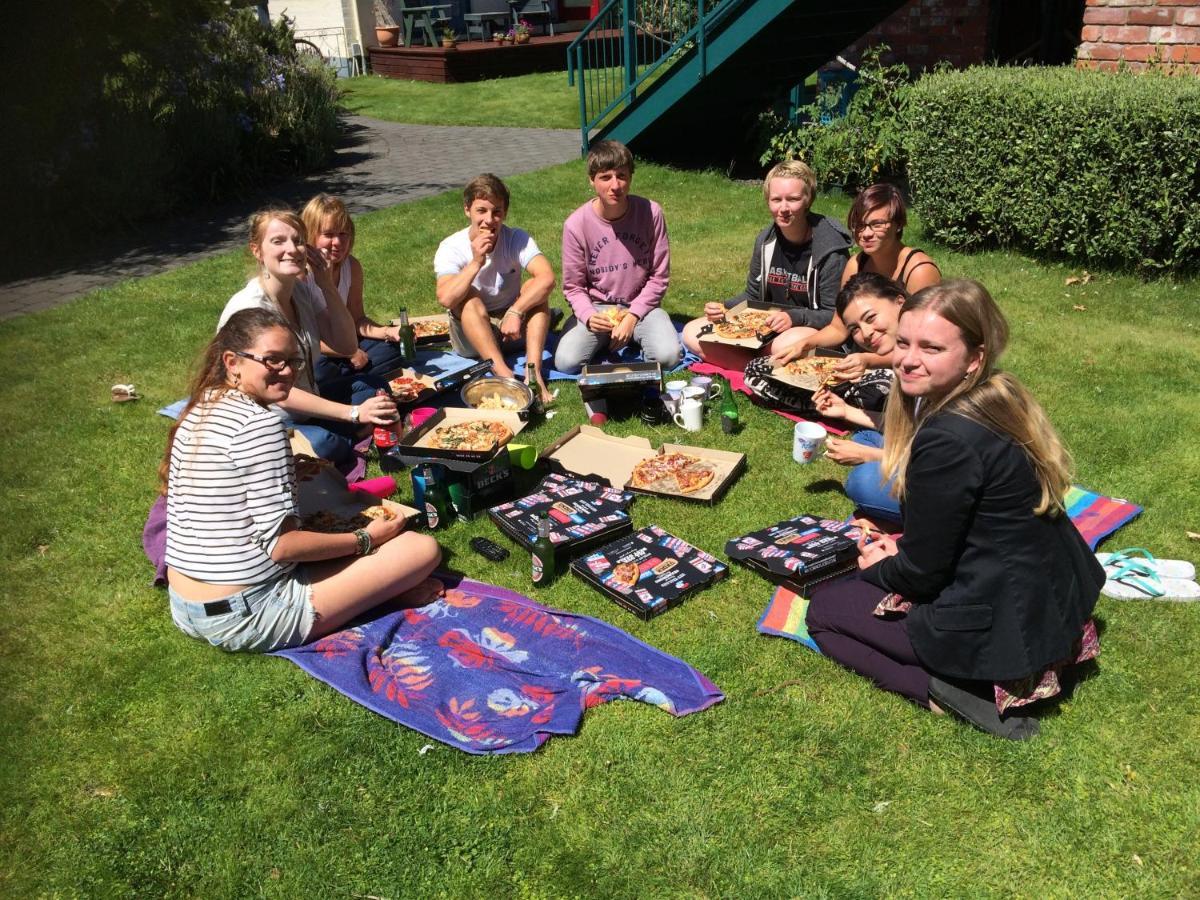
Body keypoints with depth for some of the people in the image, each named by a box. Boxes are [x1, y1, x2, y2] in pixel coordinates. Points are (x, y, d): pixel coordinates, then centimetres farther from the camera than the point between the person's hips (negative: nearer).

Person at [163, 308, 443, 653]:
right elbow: (280, 545, -21)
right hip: (248, 619, -9)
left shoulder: (196, 413, 8)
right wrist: (366, 539, -9)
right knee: (424, 548, -11)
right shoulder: (260, 423, -19)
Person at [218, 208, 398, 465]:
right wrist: (354, 413, -32)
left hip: (305, 412, 7)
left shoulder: (305, 289, -1)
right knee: (326, 444, -35)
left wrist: (327, 286, -11)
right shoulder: (249, 309, -22)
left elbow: (347, 346, 1)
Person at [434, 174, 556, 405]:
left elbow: (547, 278, -30)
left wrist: (515, 312, -37)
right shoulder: (451, 247, -15)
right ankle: (505, 375, -44)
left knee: (535, 289, -23)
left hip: (512, 327, 1)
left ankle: (533, 372, -36)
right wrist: (476, 262, -35)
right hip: (471, 334, -1)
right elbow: (446, 299, -32)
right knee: (469, 299, -31)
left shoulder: (517, 239, -13)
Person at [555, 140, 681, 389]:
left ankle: (632, 335, 5)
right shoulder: (576, 224, -13)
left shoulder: (650, 212, -11)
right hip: (596, 307, 0)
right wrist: (589, 316, -23)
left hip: (641, 304, 0)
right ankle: (607, 340, 6)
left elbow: (659, 276, -5)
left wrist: (633, 316, -14)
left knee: (668, 357, -27)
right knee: (566, 362, -24)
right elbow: (573, 287, -3)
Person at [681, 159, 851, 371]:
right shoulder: (766, 240, 3)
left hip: (813, 330, -7)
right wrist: (723, 309, -6)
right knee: (693, 333, -9)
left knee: (786, 345, -43)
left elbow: (835, 315, -13)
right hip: (766, 328, 7)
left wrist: (795, 317, -29)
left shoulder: (830, 250, -15)